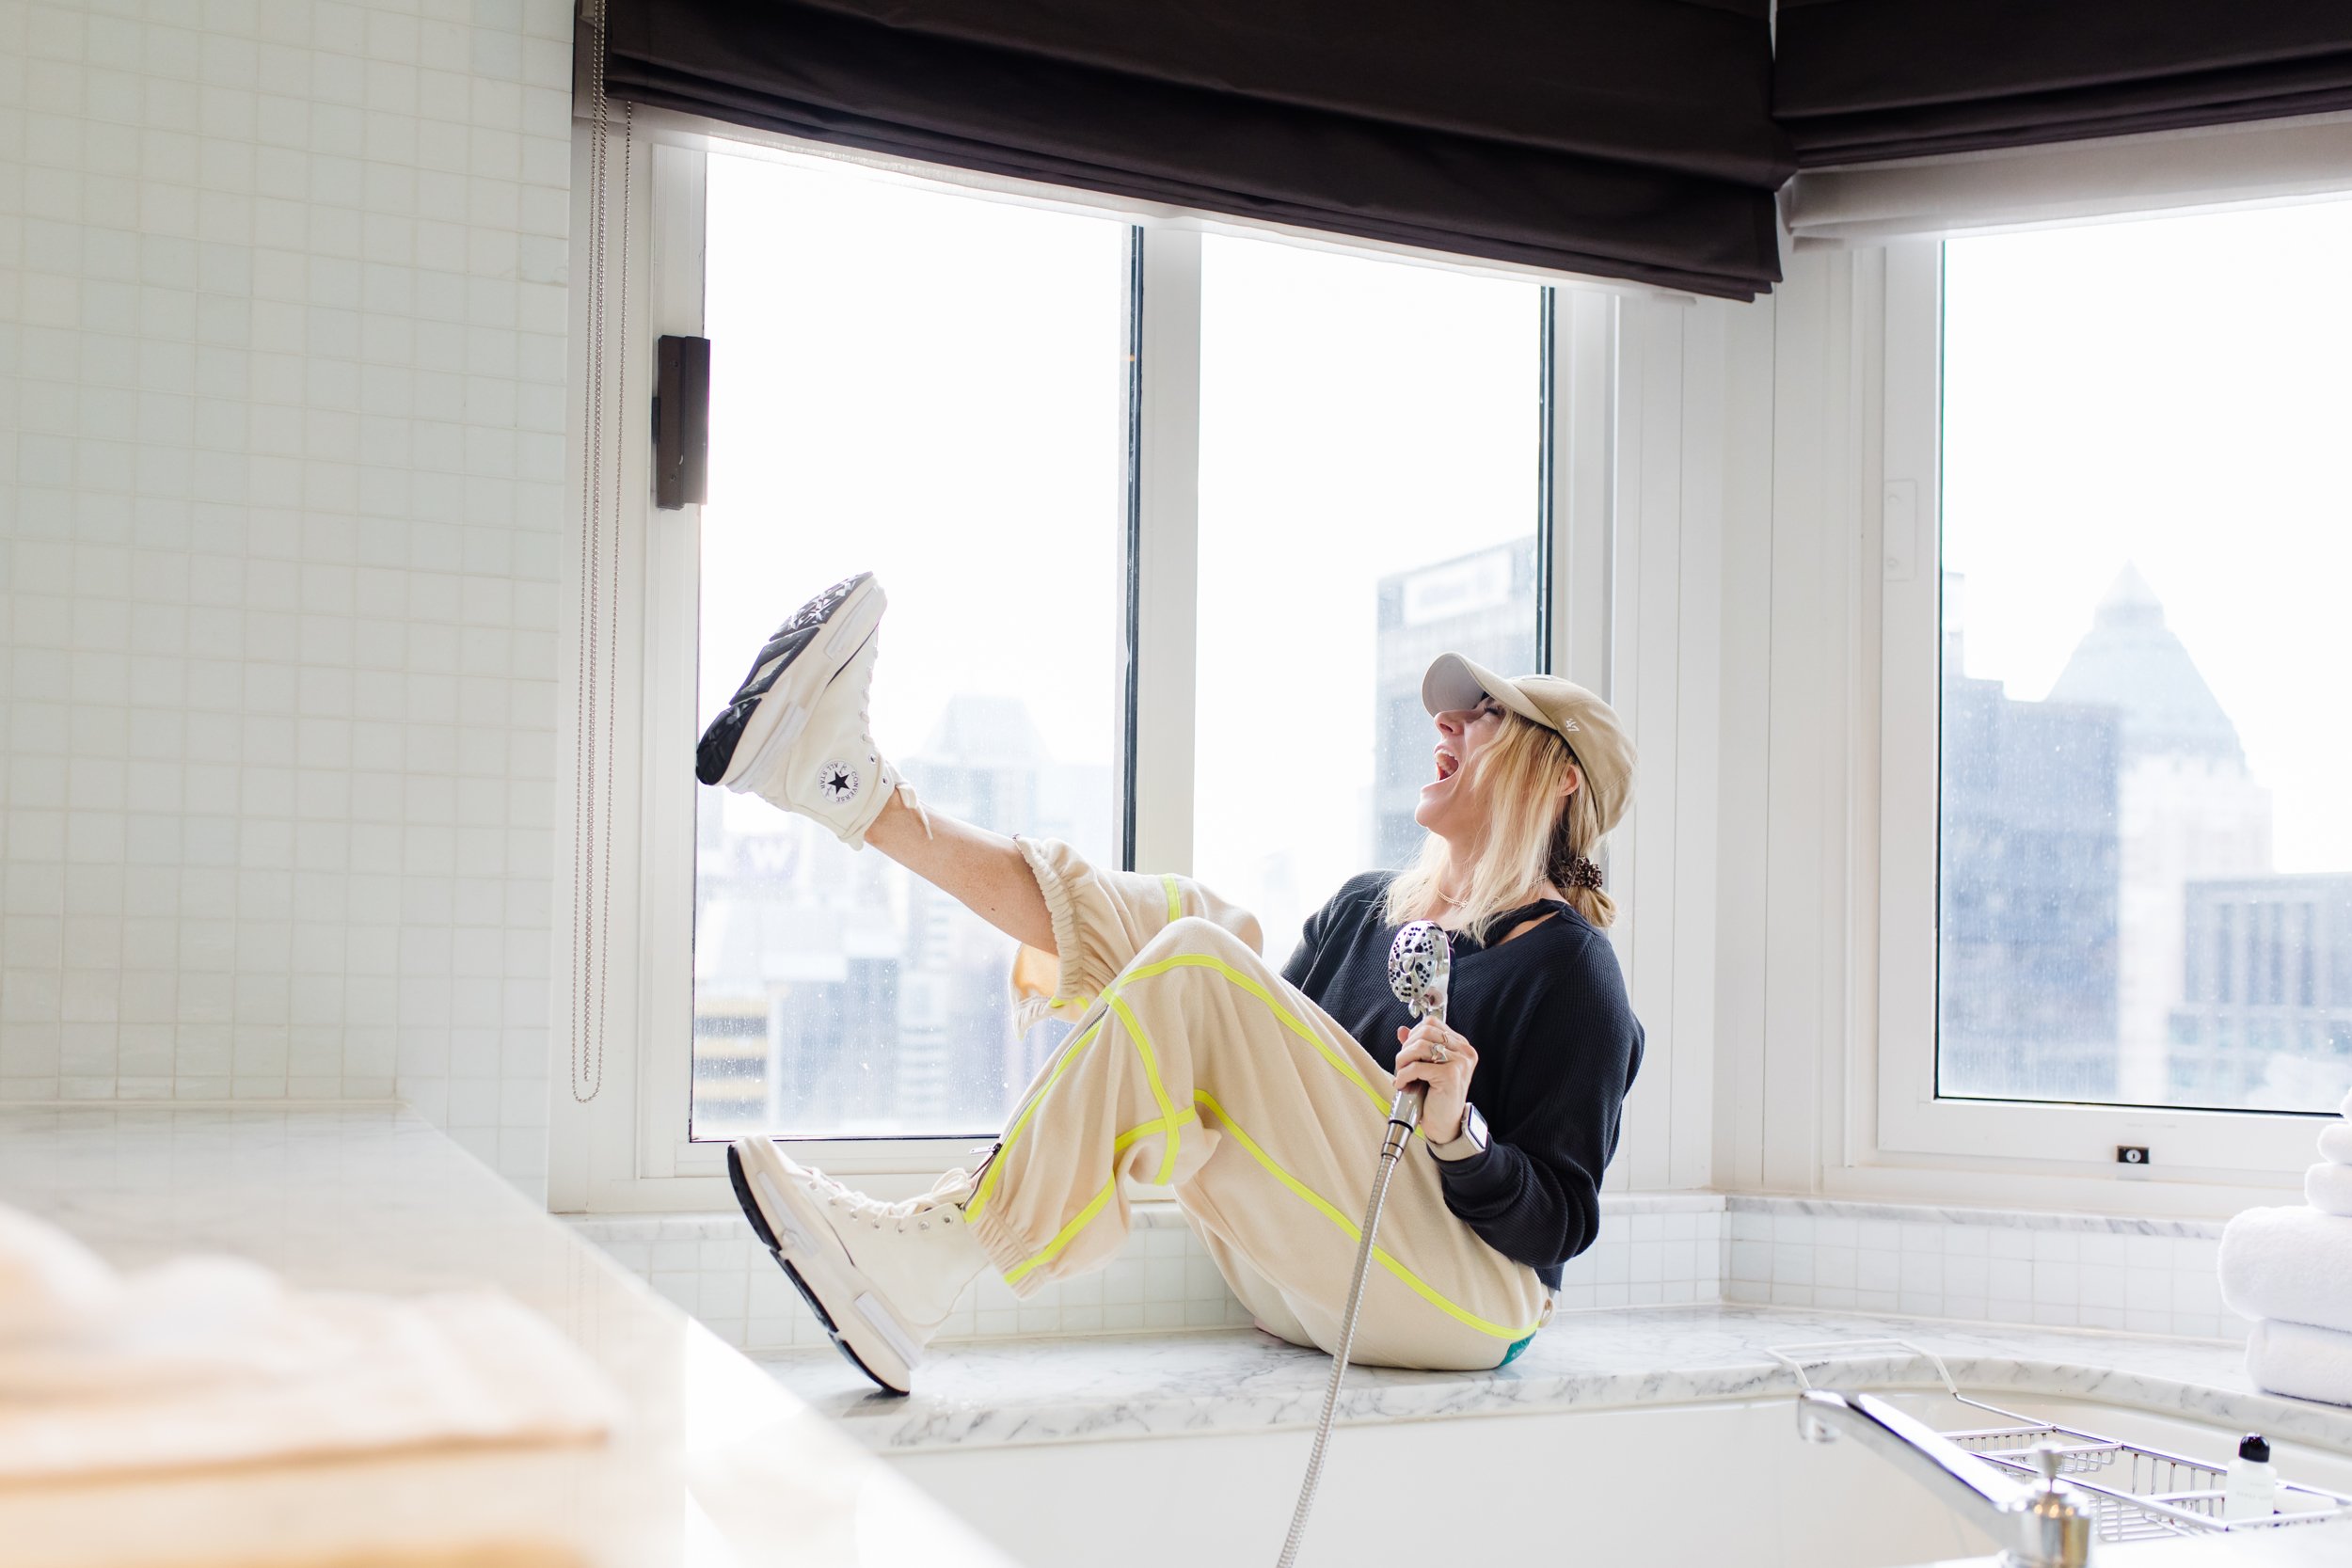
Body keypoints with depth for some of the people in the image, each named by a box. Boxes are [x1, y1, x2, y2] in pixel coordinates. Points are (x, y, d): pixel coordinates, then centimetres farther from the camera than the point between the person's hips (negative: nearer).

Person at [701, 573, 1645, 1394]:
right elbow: (1272, 1059, 23)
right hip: (1294, 1286, 7)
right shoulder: (1370, 908, 17)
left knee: (1195, 964, -25)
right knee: (1176, 920, -2)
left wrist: (1457, 1132, -28)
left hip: (1464, 1297, -7)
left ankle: (921, 1267, -27)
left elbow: (1559, 1226, -10)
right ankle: (849, 785, -9)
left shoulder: (1567, 967, -5)